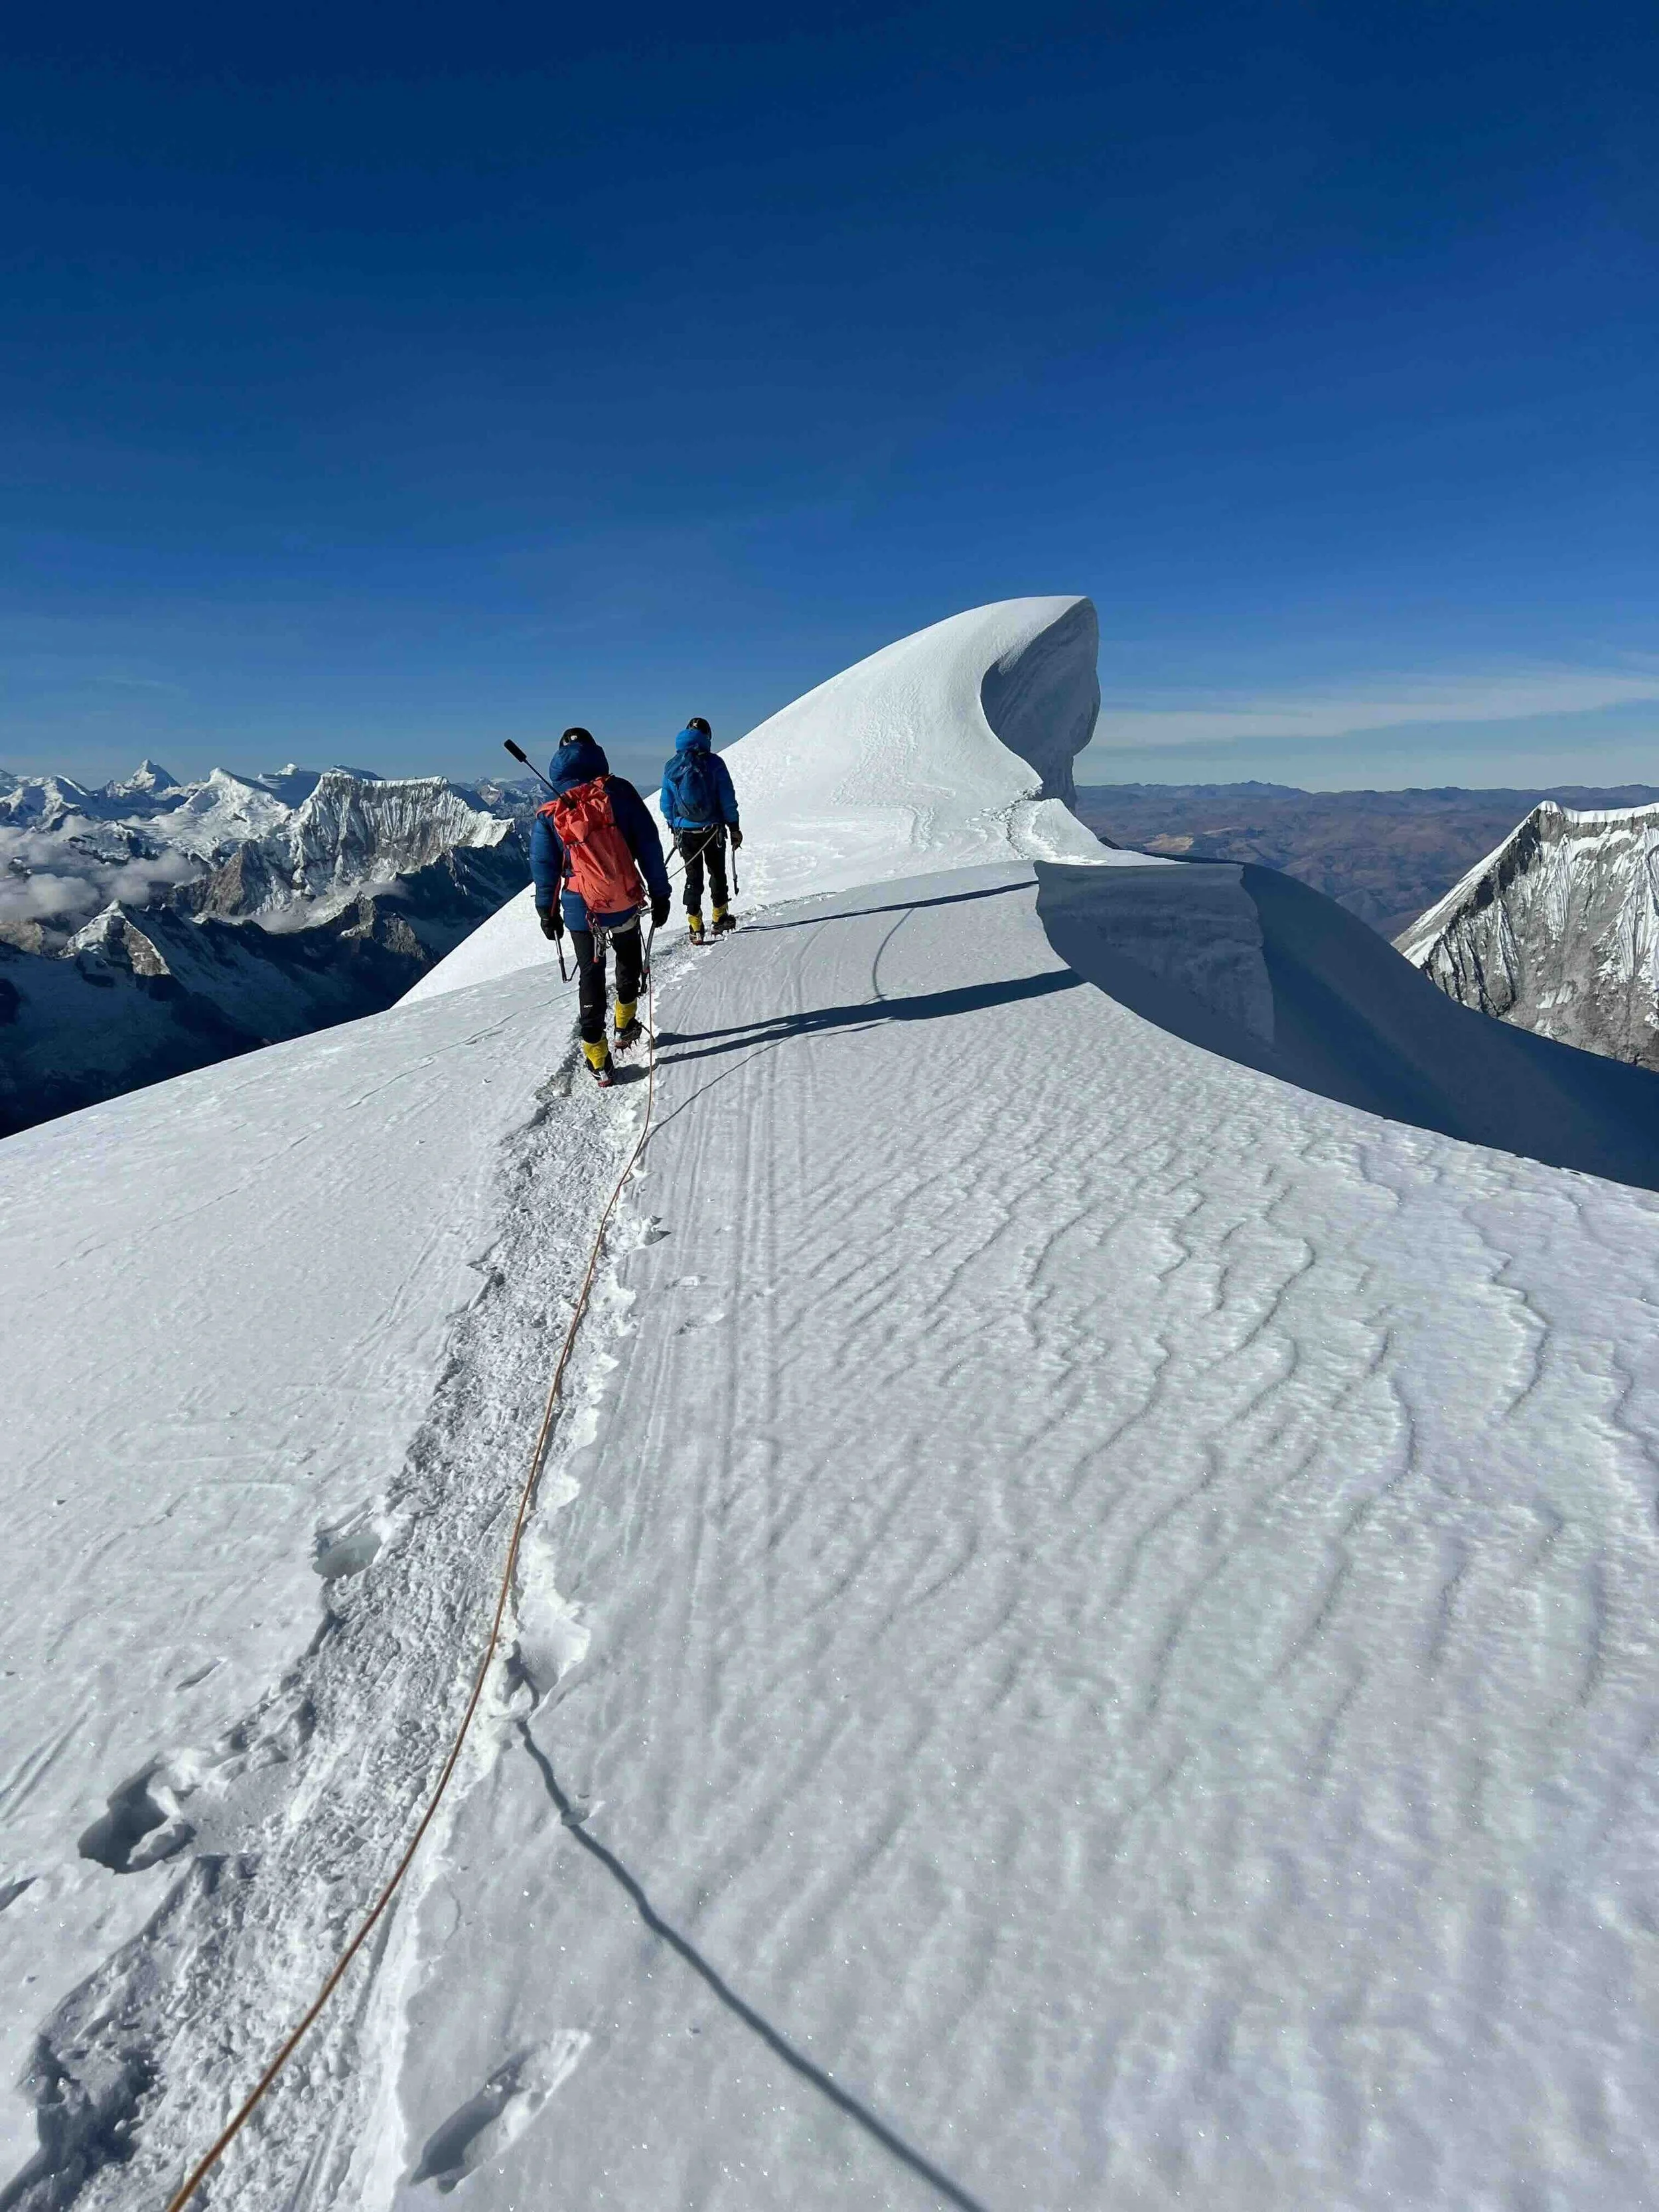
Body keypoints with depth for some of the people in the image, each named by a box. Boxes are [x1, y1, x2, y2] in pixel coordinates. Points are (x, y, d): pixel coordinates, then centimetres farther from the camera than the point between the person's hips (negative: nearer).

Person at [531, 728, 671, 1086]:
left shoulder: (549, 814, -3)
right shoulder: (619, 791, -7)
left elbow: (543, 869, 3)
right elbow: (649, 845, -6)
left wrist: (547, 912, 15)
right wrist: (660, 893, 1)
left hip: (581, 911, 1)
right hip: (626, 904, -1)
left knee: (591, 977, 11)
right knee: (629, 960, 25)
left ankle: (598, 1059, 13)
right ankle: (626, 1026, 40)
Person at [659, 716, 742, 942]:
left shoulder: (671, 767, 1)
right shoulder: (713, 762, -9)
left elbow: (667, 803, 7)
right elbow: (727, 798, -8)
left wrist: (674, 828, 18)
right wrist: (734, 827, -1)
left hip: (685, 831, 2)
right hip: (713, 830, -2)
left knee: (693, 876, 10)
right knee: (717, 872, 16)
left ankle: (695, 927, 6)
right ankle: (720, 918, 22)